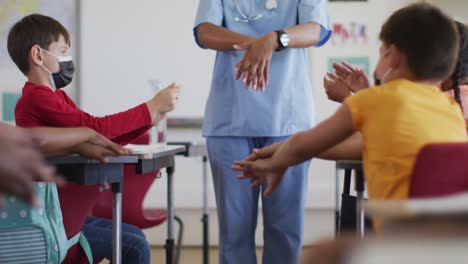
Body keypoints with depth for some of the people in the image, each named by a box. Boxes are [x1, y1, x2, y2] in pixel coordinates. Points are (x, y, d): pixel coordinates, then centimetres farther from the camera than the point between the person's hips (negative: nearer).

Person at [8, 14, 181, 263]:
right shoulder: (37, 98, -17)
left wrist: (151, 118, 1)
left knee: (134, 236, 18)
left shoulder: (56, 97, 14)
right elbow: (96, 128, -20)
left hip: (65, 214, 10)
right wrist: (152, 107, -12)